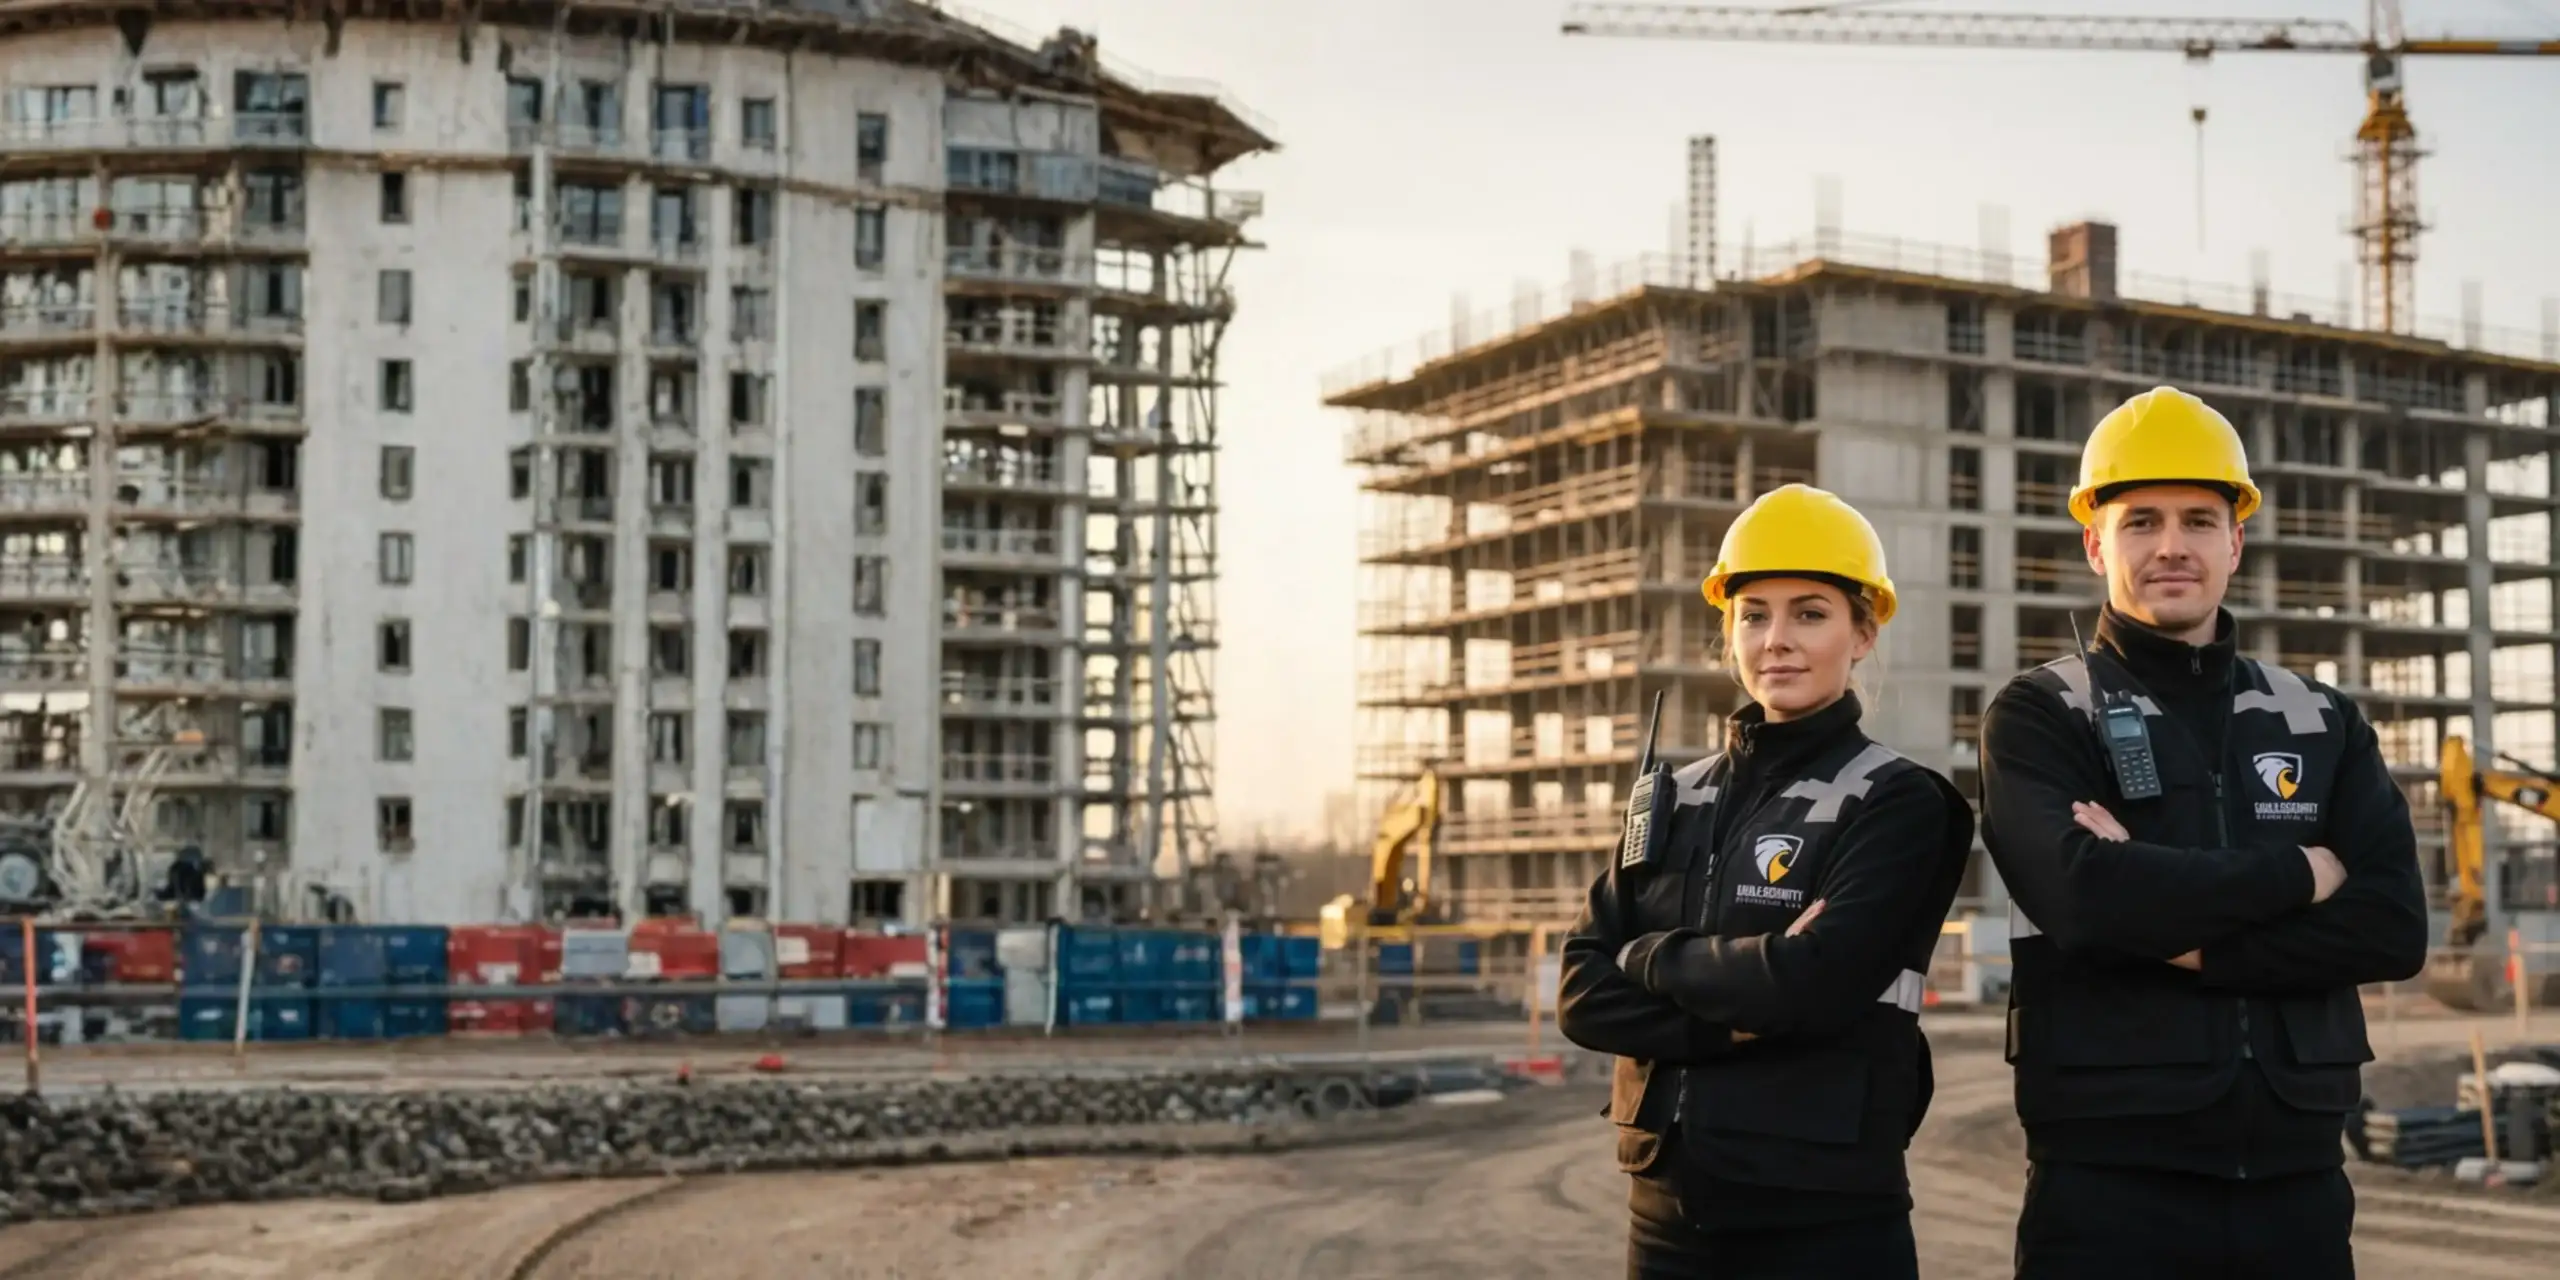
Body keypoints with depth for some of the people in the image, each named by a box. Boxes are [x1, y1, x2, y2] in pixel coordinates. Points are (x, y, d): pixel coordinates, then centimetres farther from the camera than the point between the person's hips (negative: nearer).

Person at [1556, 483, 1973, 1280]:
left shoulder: (1897, 804, -5)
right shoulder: (1677, 801, 9)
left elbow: (1816, 981, -20)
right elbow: (1583, 994, 0)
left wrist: (1653, 957, -6)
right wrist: (1736, 1015, -15)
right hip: (1668, 1208, 5)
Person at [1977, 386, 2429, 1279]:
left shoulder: (2323, 723, 11)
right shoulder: (2041, 717, 0)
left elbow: (2394, 929, -2)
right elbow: (2083, 895, -18)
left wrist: (2184, 934, -12)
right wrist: (2299, 873, -7)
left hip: (2297, 1178, 4)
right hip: (2110, 1182, -4)